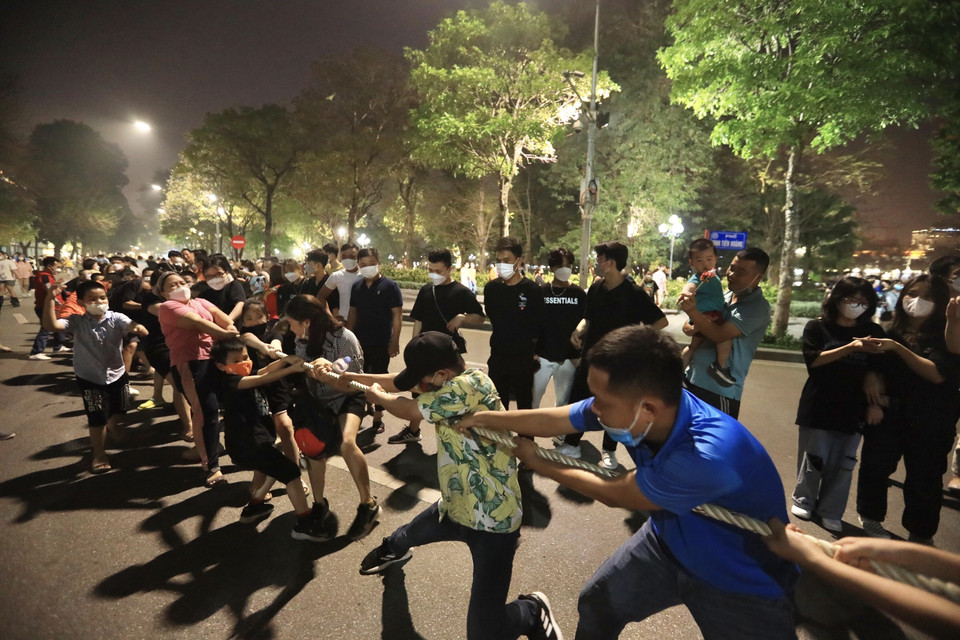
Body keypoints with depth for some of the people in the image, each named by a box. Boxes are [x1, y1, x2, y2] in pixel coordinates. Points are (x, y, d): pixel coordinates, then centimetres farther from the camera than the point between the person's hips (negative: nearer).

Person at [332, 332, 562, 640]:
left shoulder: (471, 384, -29)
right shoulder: (447, 381, -3)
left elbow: (408, 410, -20)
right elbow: (400, 381, 5)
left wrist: (374, 395, 0)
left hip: (492, 520, -9)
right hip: (456, 506, 9)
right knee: (406, 536, 34)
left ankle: (532, 612, 20)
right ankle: (392, 550, 69)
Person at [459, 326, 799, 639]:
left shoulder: (710, 456, -42)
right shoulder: (627, 404, -23)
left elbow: (612, 494, -26)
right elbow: (549, 421, -6)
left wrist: (537, 464, -12)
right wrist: (480, 418, 3)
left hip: (742, 582, -5)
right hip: (669, 541, 6)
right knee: (595, 606, 15)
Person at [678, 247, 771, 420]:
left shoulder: (758, 308, -13)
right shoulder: (724, 296, 9)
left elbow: (719, 334, -23)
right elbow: (687, 326, 12)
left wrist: (692, 311, -32)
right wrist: (695, 329, -10)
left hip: (721, 389, -7)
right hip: (693, 378, 7)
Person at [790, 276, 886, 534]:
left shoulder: (873, 332, 5)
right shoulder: (817, 327, -1)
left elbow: (876, 371, 4)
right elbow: (813, 360, -13)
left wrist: (875, 403, -7)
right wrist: (851, 347, -23)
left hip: (853, 408, 2)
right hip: (818, 406, -2)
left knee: (842, 463, 5)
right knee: (814, 458, 6)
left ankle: (831, 512, 18)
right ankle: (804, 500, 26)